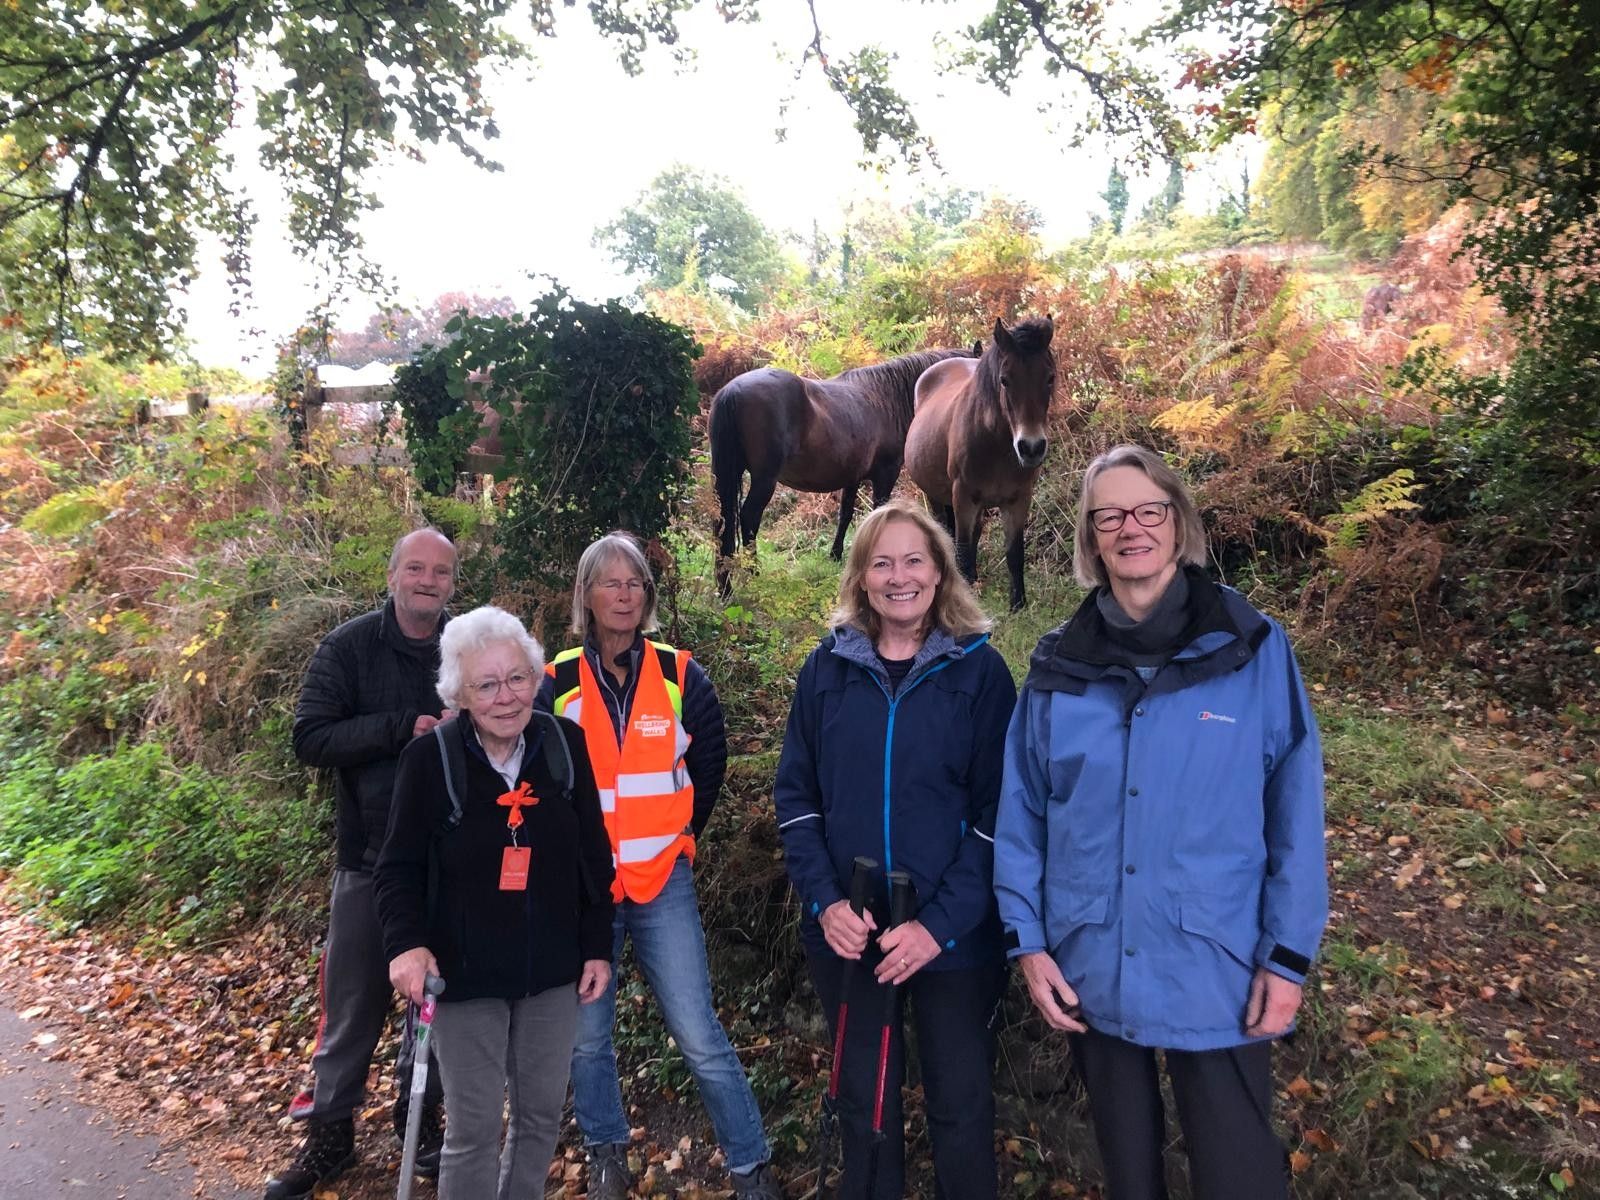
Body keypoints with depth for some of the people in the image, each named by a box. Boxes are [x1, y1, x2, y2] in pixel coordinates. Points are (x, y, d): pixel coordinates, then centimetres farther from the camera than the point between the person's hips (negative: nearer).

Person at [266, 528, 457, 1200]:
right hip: (370, 859, -1)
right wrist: (403, 727, -20)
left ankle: (420, 1119, 34)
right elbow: (310, 738, -11)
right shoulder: (349, 648, -5)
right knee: (354, 1003, 9)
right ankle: (330, 1133, 29)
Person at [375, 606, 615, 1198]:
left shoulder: (565, 744, -6)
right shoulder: (429, 758, -13)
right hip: (465, 972, -3)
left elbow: (593, 855, 2)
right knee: (474, 1127, 6)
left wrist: (598, 947, 3)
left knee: (543, 1113, 16)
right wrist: (407, 943, -22)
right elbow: (399, 868, -6)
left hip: (552, 970, 3)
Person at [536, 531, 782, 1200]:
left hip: (663, 883, -1)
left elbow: (709, 767, 10)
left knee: (698, 1035, -1)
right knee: (587, 1036, 12)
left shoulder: (680, 676, -2)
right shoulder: (558, 683, -3)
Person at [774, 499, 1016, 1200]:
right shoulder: (828, 668, 2)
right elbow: (794, 793, 2)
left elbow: (998, 809, -9)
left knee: (960, 1103, 12)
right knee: (863, 1098, 18)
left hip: (955, 936, -2)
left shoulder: (979, 670, -6)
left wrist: (941, 923, -16)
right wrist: (824, 900, -9)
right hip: (848, 932, 2)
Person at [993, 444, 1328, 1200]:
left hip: (1218, 973, -2)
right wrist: (1026, 939, -2)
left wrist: (1289, 955, -7)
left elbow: (1296, 810, -6)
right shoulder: (1058, 666, 0)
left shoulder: (1251, 648, -6)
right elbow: (1020, 814, 3)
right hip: (1091, 972, 3)